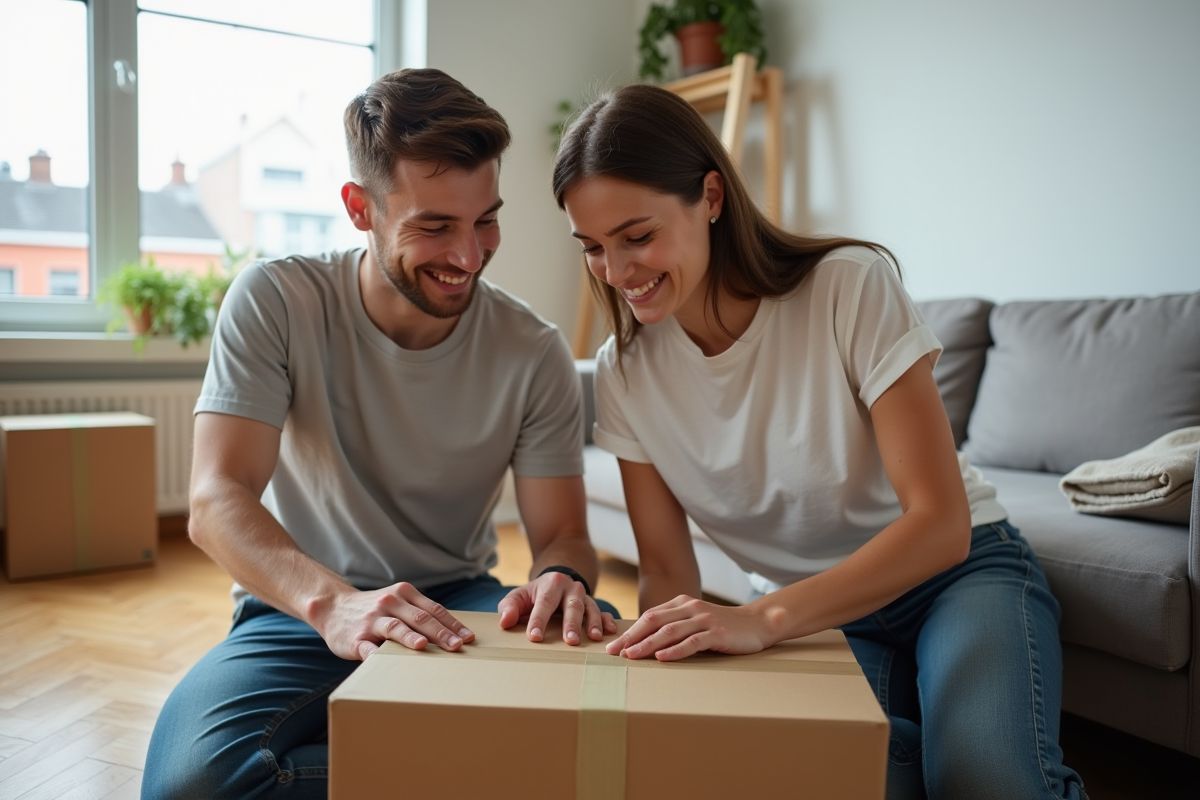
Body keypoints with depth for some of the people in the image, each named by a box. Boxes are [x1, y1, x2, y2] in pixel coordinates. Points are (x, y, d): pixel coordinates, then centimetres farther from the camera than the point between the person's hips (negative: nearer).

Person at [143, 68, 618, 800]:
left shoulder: (535, 354, -8)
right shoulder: (275, 303, -11)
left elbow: (563, 533, -6)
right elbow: (216, 502, -19)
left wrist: (562, 577, -33)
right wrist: (332, 601, -40)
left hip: (458, 604, 1)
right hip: (300, 607, 0)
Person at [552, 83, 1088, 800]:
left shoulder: (851, 288, -21)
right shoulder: (624, 372, -8)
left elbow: (942, 523, -24)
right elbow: (667, 570, -3)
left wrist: (764, 618, -36)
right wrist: (662, 645, -26)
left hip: (957, 572, -2)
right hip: (809, 615, 3)